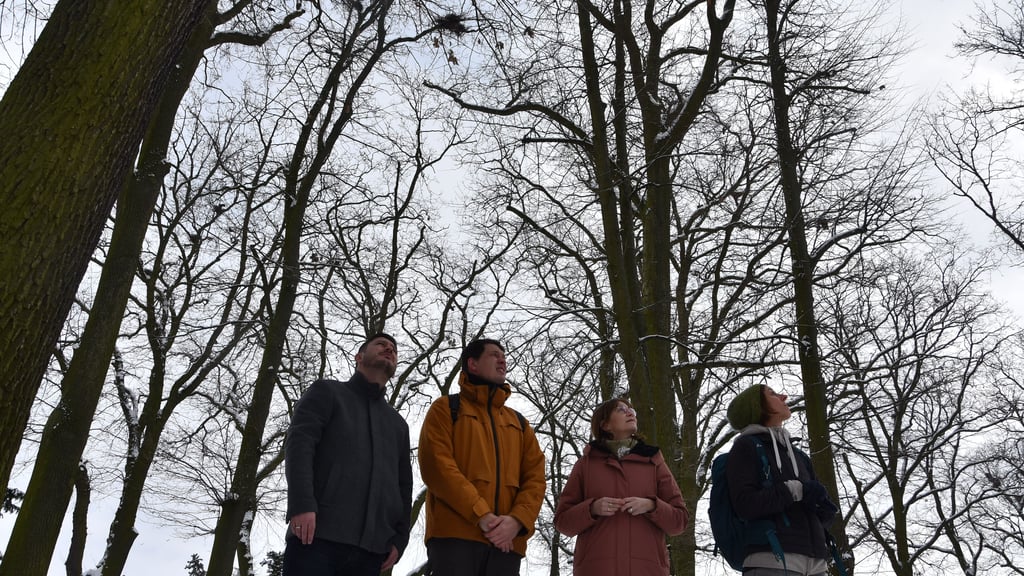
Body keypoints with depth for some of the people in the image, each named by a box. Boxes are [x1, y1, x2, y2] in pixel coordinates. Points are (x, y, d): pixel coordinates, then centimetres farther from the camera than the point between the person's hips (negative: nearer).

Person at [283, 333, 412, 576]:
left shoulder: (398, 424, 27)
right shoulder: (327, 392, 14)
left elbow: (404, 485, 22)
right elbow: (298, 443, -1)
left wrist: (400, 538, 6)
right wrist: (302, 504, -16)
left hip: (372, 547, 4)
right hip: (317, 535, -4)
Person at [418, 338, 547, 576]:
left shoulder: (519, 423, 25)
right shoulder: (446, 408, 10)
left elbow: (535, 477, 13)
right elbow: (436, 465, -5)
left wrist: (517, 520, -8)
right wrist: (482, 516, -14)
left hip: (507, 541, 5)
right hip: (454, 534, -4)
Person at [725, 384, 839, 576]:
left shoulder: (798, 456, 24)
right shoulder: (746, 447, 5)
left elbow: (821, 514, 21)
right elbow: (745, 504, -9)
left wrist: (824, 509, -2)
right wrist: (795, 490, -10)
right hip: (771, 560, -7)